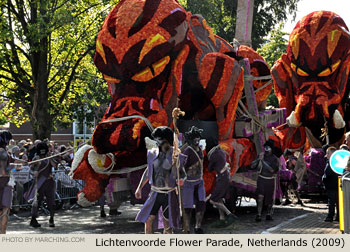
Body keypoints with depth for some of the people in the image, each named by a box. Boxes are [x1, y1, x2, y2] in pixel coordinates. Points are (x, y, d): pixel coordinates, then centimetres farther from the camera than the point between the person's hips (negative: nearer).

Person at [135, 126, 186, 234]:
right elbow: (148, 171, 14)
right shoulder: (153, 154, 2)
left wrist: (181, 180, -26)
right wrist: (139, 188, 14)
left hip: (169, 194, -4)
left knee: (167, 224, 2)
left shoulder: (175, 156, -10)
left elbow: (182, 172, -2)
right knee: (148, 220, 0)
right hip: (155, 193, 4)